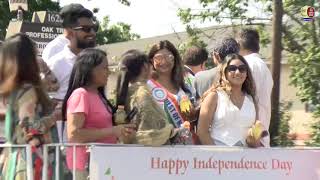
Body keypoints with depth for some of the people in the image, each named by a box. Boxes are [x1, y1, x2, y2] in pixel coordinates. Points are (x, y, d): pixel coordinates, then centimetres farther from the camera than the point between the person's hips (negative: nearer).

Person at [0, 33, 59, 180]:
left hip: (17, 158, 9)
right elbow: (29, 128, -17)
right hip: (31, 159, -9)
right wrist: (55, 116, -7)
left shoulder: (14, 89, 12)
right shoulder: (28, 91, -13)